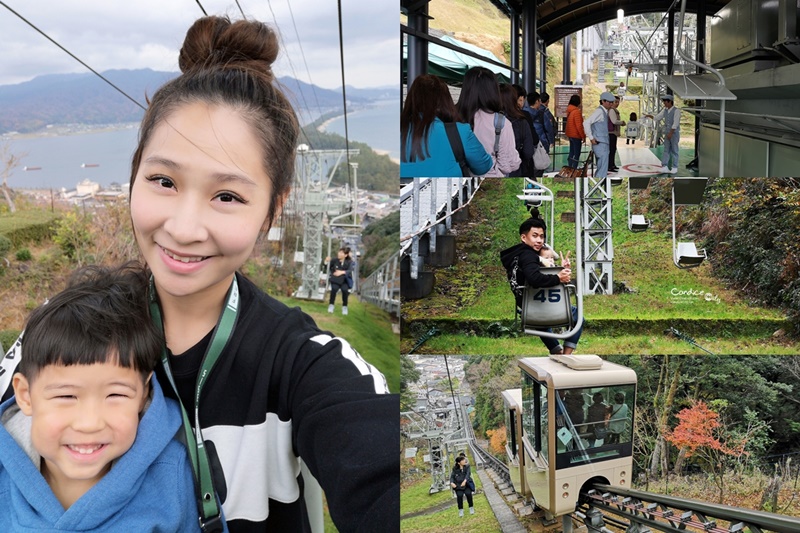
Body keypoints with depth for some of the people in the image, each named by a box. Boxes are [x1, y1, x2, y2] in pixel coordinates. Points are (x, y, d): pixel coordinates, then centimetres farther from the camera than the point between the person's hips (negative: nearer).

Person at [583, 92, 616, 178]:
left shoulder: (605, 112, 16)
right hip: (600, 144, -10)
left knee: (600, 169, 14)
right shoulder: (599, 111, -12)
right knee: (603, 171, -11)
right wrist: (591, 138, -19)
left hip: (603, 144, 10)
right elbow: (586, 123, -22)